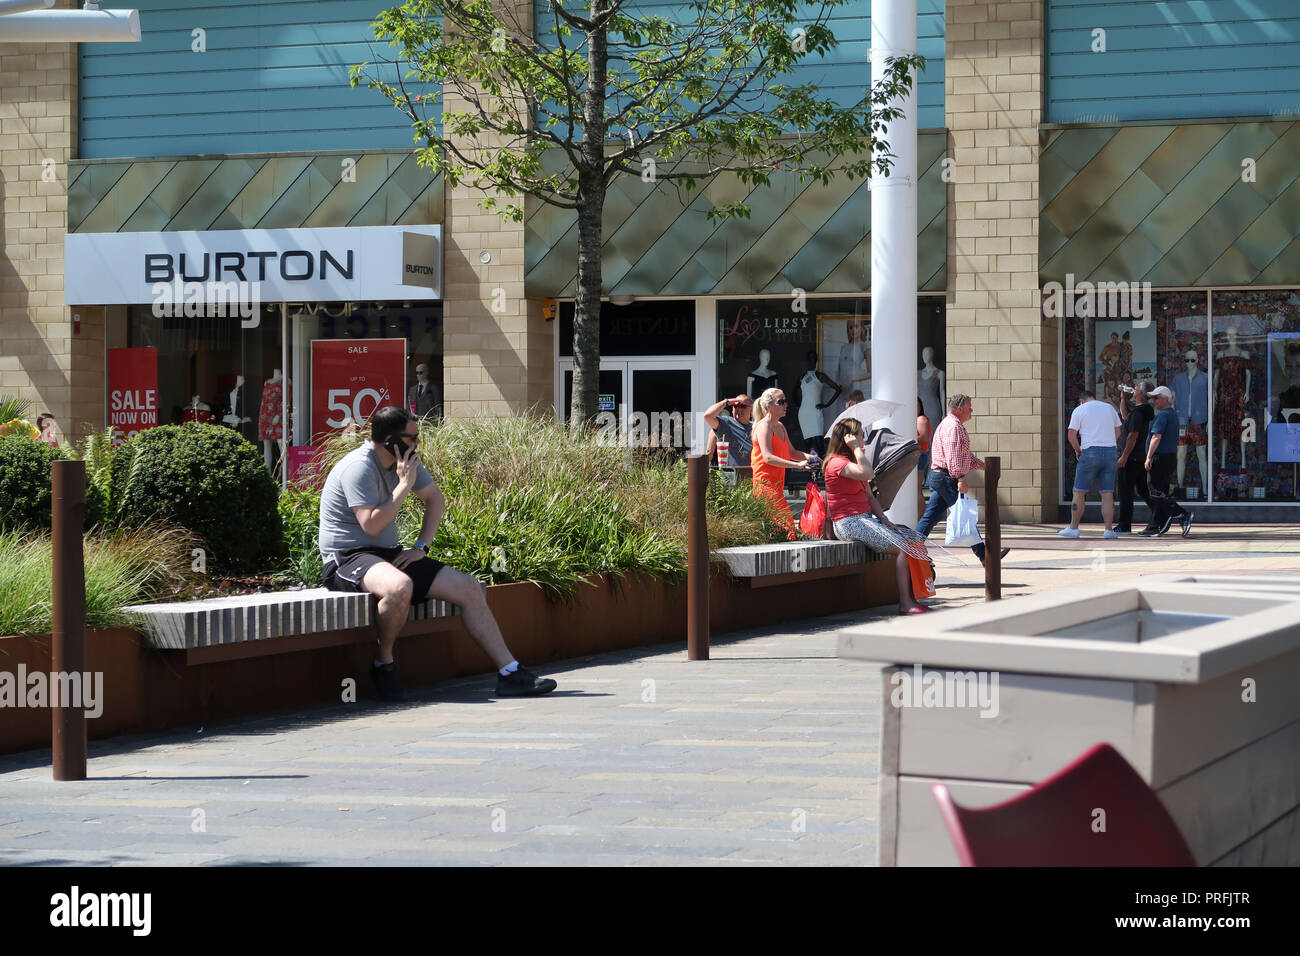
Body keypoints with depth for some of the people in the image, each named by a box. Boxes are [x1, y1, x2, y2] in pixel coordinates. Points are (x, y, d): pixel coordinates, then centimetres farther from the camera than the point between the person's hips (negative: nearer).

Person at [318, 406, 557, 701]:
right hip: (347, 559, -9)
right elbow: (371, 526, -27)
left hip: (390, 555, 9)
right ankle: (384, 664, -17)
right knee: (399, 587, -42)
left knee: (470, 589, -2)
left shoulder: (405, 459, 7)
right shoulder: (359, 467, -19)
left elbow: (435, 500, 19)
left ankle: (511, 674, 1)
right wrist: (404, 485, -21)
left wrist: (420, 546, 6)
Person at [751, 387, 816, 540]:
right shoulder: (764, 426, -10)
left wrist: (806, 457, 0)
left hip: (777, 484, 9)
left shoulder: (780, 427, 20)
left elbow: (790, 452, 23)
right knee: (785, 523, -17)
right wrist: (798, 465, -26)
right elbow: (768, 458, -21)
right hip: (764, 483, -9)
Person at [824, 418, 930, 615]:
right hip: (849, 523, -10)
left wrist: (883, 518, 5)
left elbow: (870, 496, 19)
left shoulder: (851, 462, 21)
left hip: (866, 519, 10)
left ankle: (911, 597, -9)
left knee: (913, 539, -3)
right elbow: (867, 474, -29)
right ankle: (905, 603, -20)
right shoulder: (836, 463, -11)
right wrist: (857, 449, -18)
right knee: (902, 547, -20)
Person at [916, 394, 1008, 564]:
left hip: (937, 476, 11)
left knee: (931, 516, 7)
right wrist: (960, 477, -28)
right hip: (947, 477, -11)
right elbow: (952, 454, -22)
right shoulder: (952, 425, -12)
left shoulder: (956, 425, 23)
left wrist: (982, 465, 27)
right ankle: (984, 555, -2)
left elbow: (963, 454, 32)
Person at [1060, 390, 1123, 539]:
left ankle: (1073, 528, 2)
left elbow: (1072, 434, -3)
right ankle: (1109, 529, 0)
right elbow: (1118, 431, 17)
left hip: (1090, 452, -4)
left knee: (1079, 492, 3)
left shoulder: (1079, 410, 3)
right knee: (1107, 493, 4)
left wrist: (1078, 451, 11)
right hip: (1110, 451, 4)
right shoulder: (1109, 408, 15)